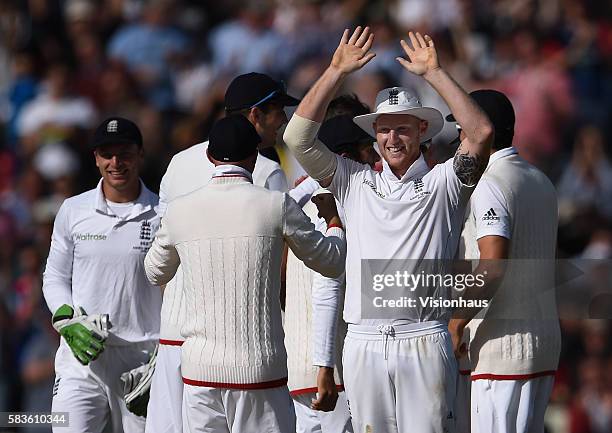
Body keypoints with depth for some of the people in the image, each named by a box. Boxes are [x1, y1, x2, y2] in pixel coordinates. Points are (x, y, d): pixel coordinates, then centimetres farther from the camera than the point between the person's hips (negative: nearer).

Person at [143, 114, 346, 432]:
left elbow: (155, 273, 22)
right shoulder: (276, 206, -5)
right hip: (260, 370, -3)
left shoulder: (180, 210, 3)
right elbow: (331, 262, 9)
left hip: (199, 370, 3)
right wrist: (333, 220, 29)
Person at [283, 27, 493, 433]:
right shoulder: (355, 182, 14)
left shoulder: (442, 183, 6)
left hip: (425, 341, -3)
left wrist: (434, 73, -7)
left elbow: (481, 132, -9)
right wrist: (337, 71, 3)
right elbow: (298, 137, 6)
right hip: (364, 341, 3)